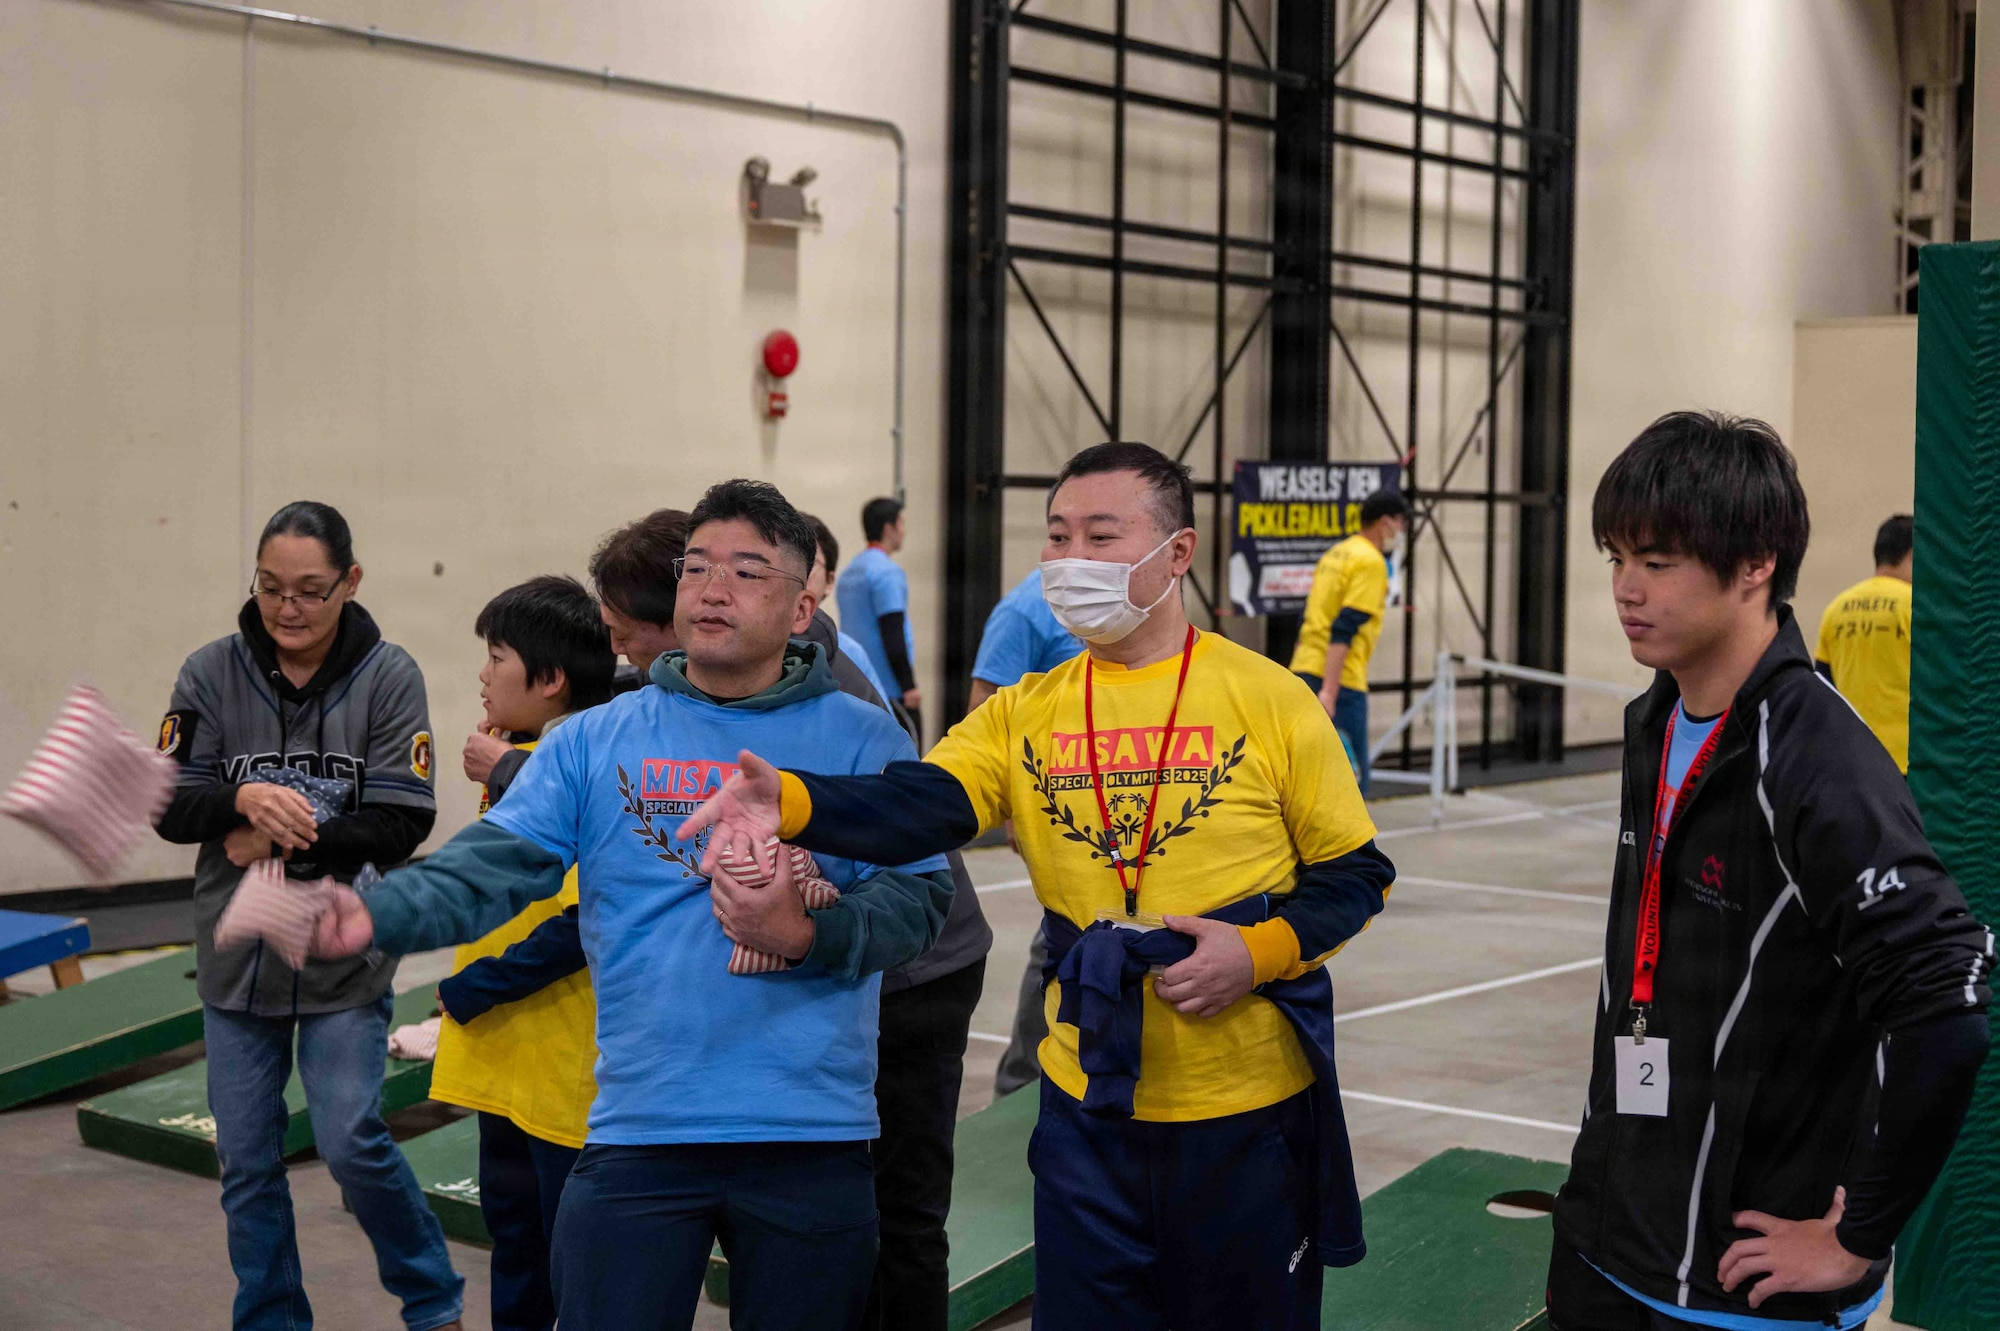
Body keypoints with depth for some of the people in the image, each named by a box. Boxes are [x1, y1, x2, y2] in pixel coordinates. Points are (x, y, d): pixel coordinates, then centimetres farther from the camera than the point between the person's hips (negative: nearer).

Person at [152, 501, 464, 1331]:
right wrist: (245, 801, -24)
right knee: (245, 1161, 10)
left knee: (351, 1143, -5)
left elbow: (402, 825, -13)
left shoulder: (387, 676, -9)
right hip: (236, 958, 3)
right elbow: (169, 807, -5)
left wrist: (282, 842, -18)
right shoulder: (212, 673, -4)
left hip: (344, 956, -3)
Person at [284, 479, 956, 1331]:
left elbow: (917, 898, -4)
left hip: (814, 1135, 0)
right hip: (638, 1129, 1)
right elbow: (492, 865, -5)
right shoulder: (596, 740, 6)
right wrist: (374, 917, -23)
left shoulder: (863, 739, 3)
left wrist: (803, 937, -22)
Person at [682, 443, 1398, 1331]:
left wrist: (1259, 950, -18)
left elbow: (1354, 874, 0)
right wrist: (788, 802, -34)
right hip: (1089, 1112, 2)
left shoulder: (1269, 700, -5)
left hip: (1249, 1118, -2)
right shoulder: (1025, 714, 2)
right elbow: (916, 808, -15)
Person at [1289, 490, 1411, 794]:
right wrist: (1329, 691, -23)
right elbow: (1343, 631, -19)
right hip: (1337, 680, -9)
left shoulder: (1335, 555, 18)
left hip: (1304, 669, 9)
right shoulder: (1371, 563, -9)